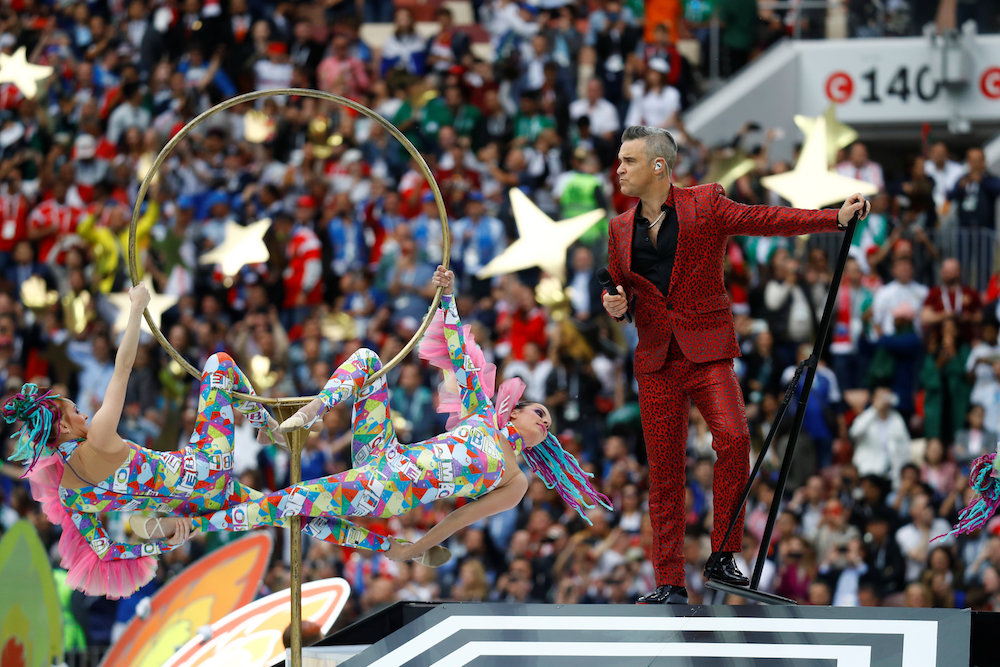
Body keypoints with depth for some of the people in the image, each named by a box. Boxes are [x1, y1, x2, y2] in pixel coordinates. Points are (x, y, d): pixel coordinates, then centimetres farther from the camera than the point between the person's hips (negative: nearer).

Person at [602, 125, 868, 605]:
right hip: (656, 359, 3)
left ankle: (721, 556, -12)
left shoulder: (705, 205, 0)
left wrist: (837, 218, -15)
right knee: (664, 474, 2)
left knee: (732, 437, -25)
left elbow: (765, 220, -5)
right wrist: (616, 306, -2)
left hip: (707, 351, -3)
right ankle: (669, 584, 10)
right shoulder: (621, 228, 12)